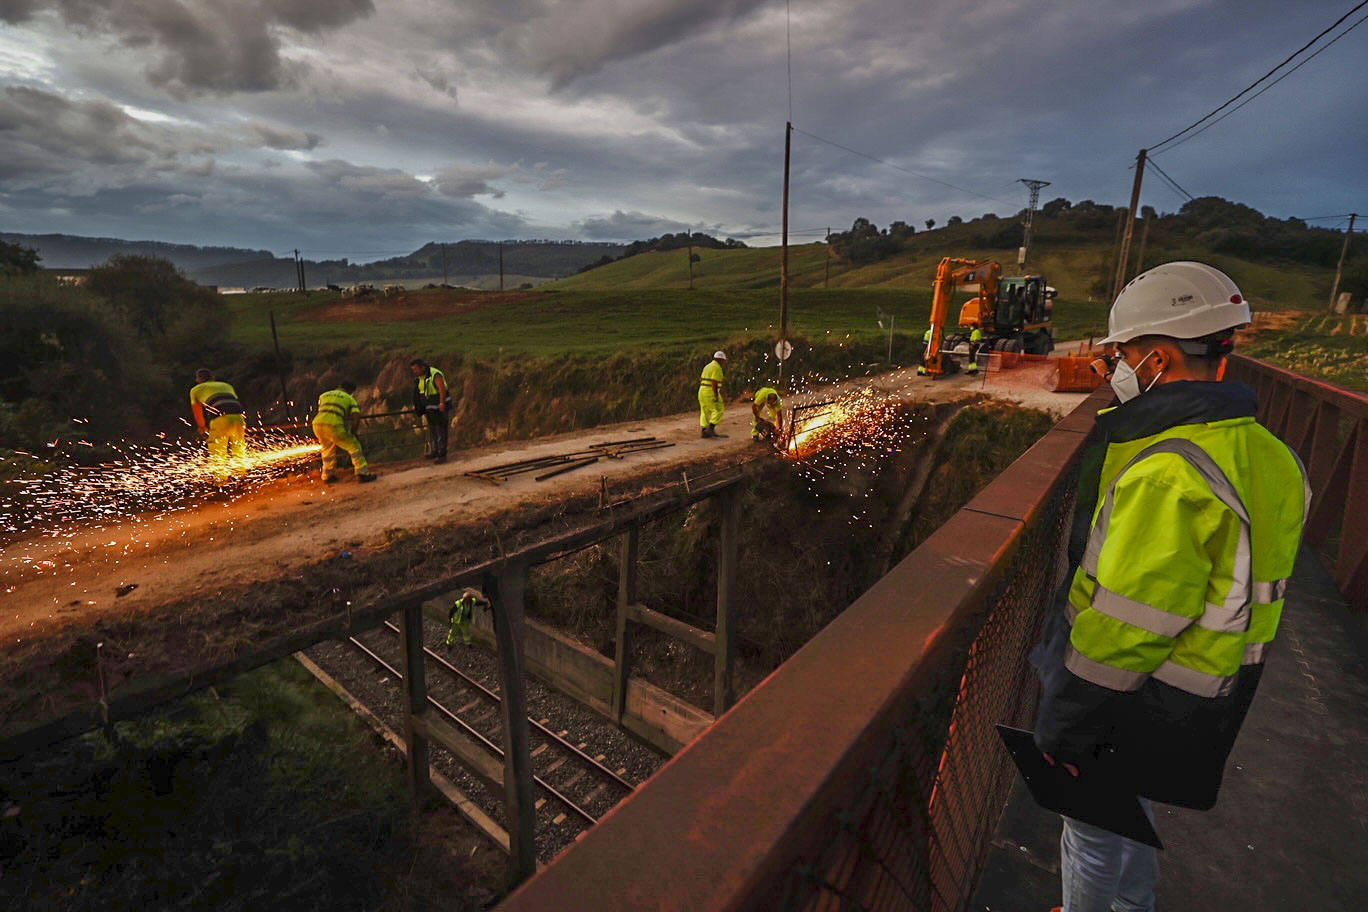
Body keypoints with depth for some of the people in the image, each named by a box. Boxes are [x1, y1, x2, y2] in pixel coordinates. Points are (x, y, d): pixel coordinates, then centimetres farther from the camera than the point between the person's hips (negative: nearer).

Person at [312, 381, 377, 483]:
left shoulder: (323, 395, 31)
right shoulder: (350, 398, 19)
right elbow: (357, 416, 4)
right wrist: (352, 433, 16)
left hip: (317, 424, 5)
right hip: (334, 425, -5)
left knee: (328, 448, 29)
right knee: (354, 446, 8)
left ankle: (328, 475, 36)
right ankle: (362, 473, 0)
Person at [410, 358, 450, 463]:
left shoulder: (435, 375, -19)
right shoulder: (419, 378, 8)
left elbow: (442, 389, -31)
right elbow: (418, 392, 19)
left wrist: (442, 403, -41)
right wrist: (416, 406, 17)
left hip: (440, 407, -9)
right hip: (429, 409, 9)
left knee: (441, 431, -5)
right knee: (432, 430, 17)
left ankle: (442, 455, -1)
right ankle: (435, 451, 30)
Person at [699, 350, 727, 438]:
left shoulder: (708, 366, 16)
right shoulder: (717, 368, -13)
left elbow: (701, 379, 19)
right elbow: (714, 383, -20)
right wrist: (716, 397, -20)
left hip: (702, 391, 9)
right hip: (711, 392, -9)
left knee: (705, 412, 12)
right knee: (718, 411, -3)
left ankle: (704, 431, 11)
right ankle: (711, 428, -13)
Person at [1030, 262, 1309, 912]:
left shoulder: (1168, 474, -31)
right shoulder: (1265, 453, 0)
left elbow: (1124, 627, -28)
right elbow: (1240, 586, 10)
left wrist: (1065, 727, -17)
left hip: (1139, 705, -9)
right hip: (1208, 693, 9)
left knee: (1094, 829, 15)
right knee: (1129, 803, 31)